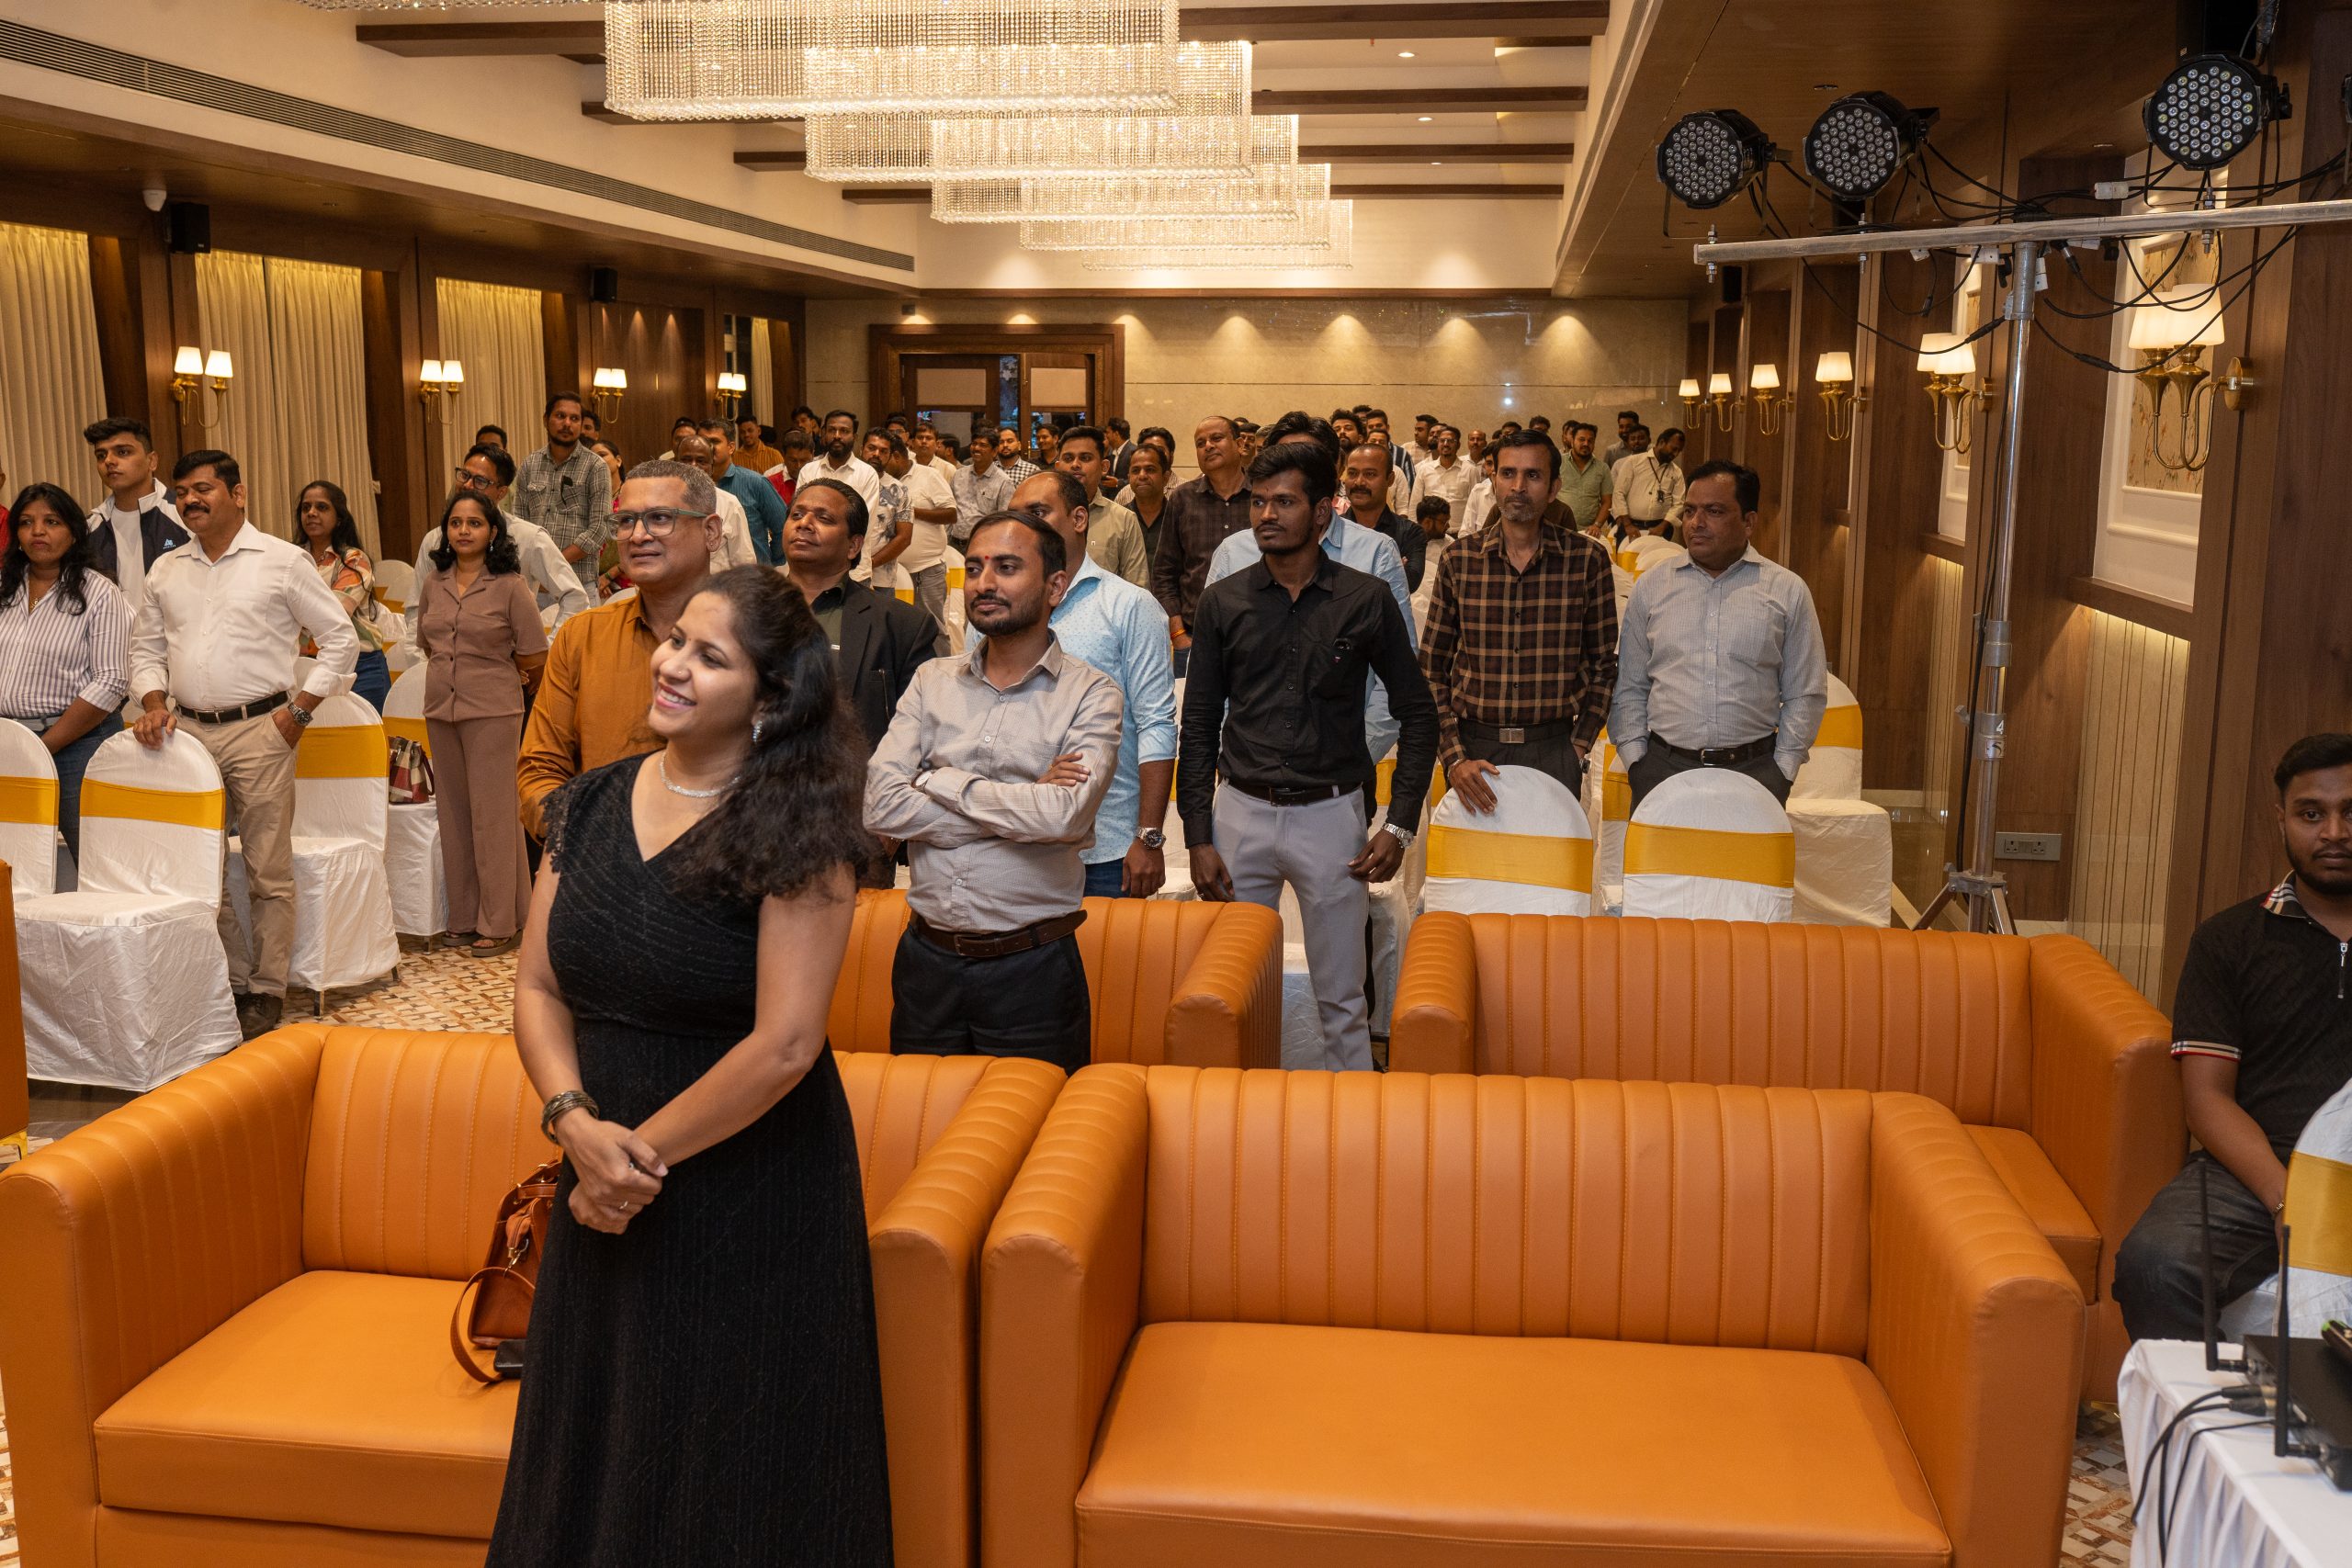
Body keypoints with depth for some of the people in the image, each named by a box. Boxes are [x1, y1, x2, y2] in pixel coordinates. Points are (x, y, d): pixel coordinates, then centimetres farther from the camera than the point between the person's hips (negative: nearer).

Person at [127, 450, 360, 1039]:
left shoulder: (282, 560, -1)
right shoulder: (166, 570, 13)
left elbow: (340, 639, 0)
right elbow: (146, 647, 19)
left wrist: (299, 709, -5)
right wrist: (154, 702, 1)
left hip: (259, 730, -5)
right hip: (187, 731, 5)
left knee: (268, 871, -1)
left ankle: (266, 991, 9)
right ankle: (230, 979, 19)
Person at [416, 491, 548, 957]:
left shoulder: (509, 586, -6)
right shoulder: (432, 586, 9)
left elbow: (534, 658, -3)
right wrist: (452, 674, 13)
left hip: (493, 711, -5)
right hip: (441, 709, 5)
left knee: (493, 814, -3)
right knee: (454, 814, 9)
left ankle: (499, 923, 5)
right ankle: (464, 918, 18)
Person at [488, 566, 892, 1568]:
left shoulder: (796, 831, -16)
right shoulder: (591, 807, 2)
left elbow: (783, 1046, -21)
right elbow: (538, 987, 3)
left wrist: (646, 1148, -13)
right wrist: (577, 1122, -13)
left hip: (751, 1188, -5)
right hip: (609, 1186, 6)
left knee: (732, 1475, 11)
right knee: (599, 1450, 22)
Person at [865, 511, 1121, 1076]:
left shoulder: (1091, 694, -4)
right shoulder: (932, 681, 6)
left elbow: (1063, 815, -21)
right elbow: (880, 806, -7)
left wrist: (941, 781, -9)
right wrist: (1023, 805, -11)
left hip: (1032, 967, -3)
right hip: (926, 958, 3)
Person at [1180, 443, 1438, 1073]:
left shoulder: (1367, 600, -2)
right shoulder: (1223, 602, 3)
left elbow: (1418, 713, 4)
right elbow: (1198, 725, 6)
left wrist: (1399, 825, -3)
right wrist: (1198, 836, -1)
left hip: (1330, 814, -2)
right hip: (1240, 812, 2)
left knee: (1342, 1001, 6)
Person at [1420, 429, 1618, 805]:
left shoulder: (1587, 559, -1)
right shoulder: (1457, 562, 1)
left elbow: (1603, 664, 7)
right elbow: (1431, 669, 3)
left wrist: (1579, 747, -1)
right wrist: (1453, 756, -7)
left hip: (1555, 749, 0)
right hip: (1472, 745, 1)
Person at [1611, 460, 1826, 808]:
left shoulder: (1788, 591, 6)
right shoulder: (1652, 586, 9)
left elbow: (1805, 695, 7)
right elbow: (1628, 687, 10)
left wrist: (1782, 770, 0)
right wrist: (1636, 759, 1)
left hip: (1754, 770, -1)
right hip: (1662, 768, 1)